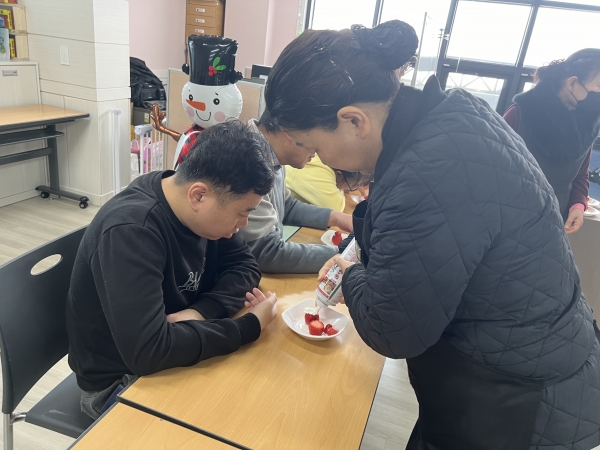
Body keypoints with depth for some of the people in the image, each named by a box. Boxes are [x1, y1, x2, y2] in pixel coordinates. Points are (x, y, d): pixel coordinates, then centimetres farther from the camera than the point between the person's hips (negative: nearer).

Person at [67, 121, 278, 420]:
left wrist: (202, 311, -21)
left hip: (172, 354, 7)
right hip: (119, 381, -6)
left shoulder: (197, 208, -10)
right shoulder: (130, 230, -32)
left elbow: (244, 265, -2)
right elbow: (148, 351, -37)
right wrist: (250, 326, -28)